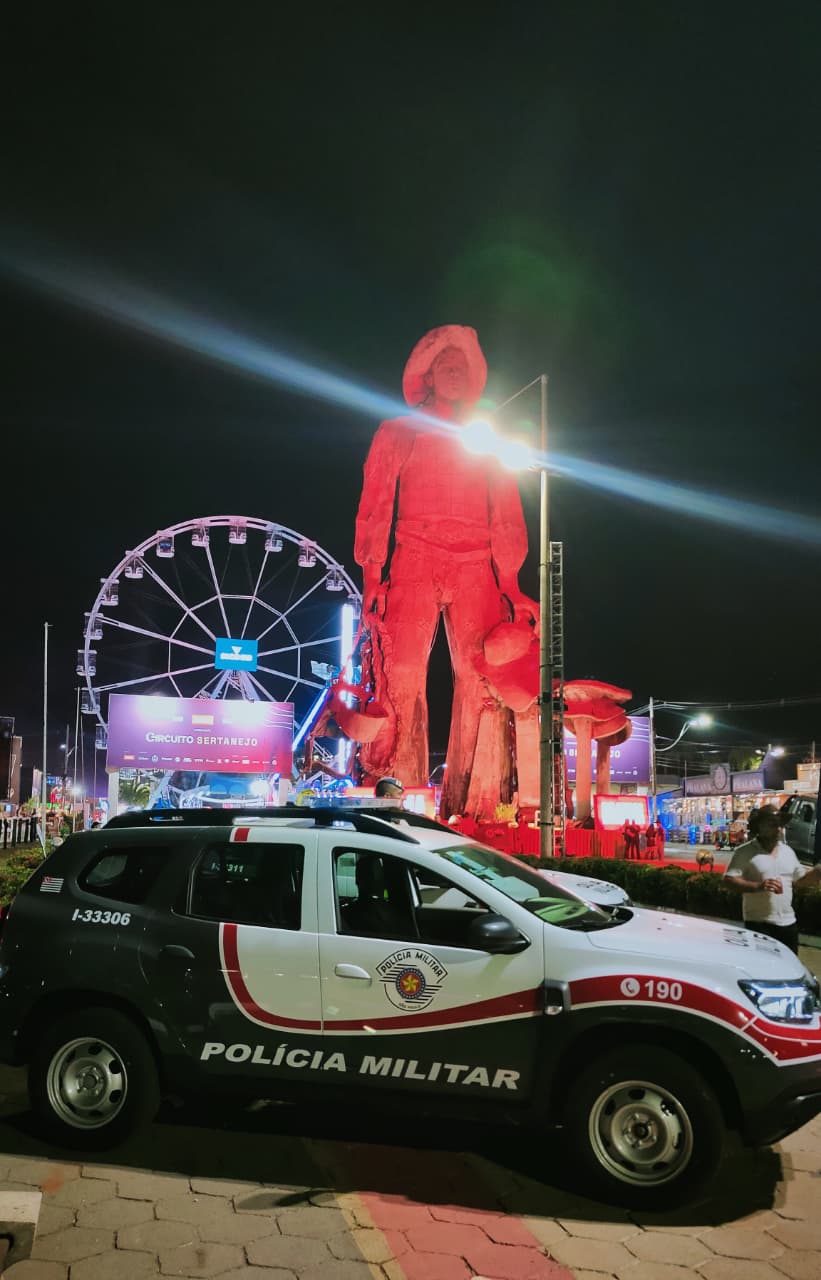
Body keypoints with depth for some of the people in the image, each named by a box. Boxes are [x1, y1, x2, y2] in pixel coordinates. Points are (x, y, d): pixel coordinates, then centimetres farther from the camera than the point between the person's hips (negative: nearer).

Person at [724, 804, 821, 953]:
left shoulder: (788, 851, 11)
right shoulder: (745, 851, -8)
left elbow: (800, 880, 19)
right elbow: (729, 879, -14)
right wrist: (758, 886, -27)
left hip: (788, 922, 6)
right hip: (759, 923, -6)